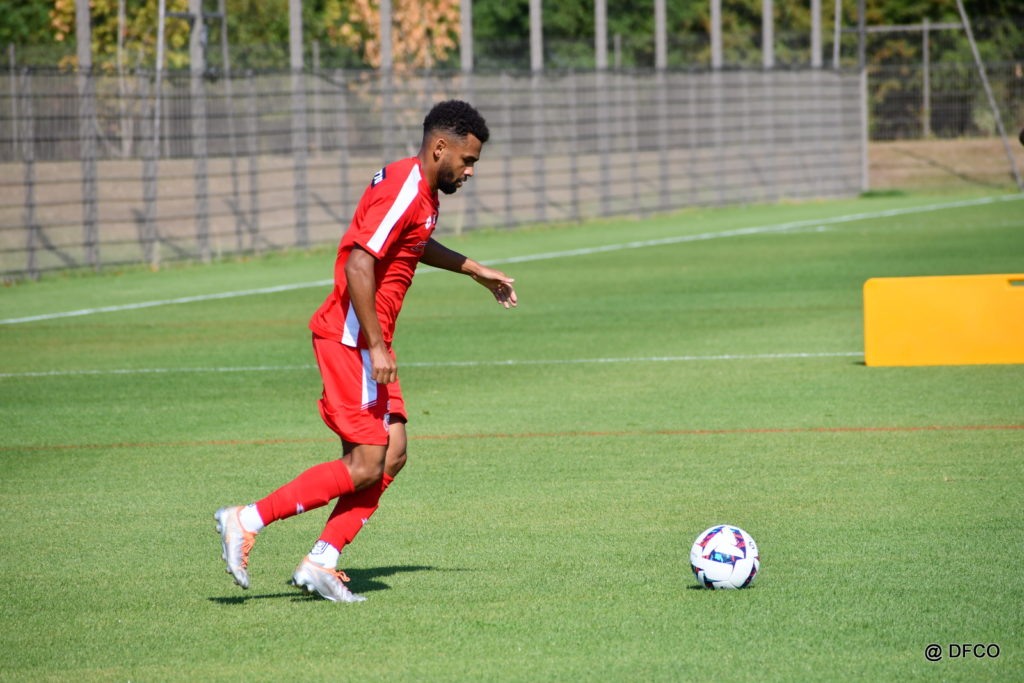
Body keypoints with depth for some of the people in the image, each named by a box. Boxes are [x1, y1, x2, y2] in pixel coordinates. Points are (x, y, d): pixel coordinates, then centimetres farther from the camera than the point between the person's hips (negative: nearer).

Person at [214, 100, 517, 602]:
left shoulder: (419, 191, 15)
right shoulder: (404, 192, -18)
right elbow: (359, 264, -25)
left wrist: (475, 270, 41)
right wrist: (376, 346, -23)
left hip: (366, 341, 10)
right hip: (351, 339, -10)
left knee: (391, 456, 5)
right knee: (364, 466, -10)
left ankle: (321, 562, 4)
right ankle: (246, 521, -7)